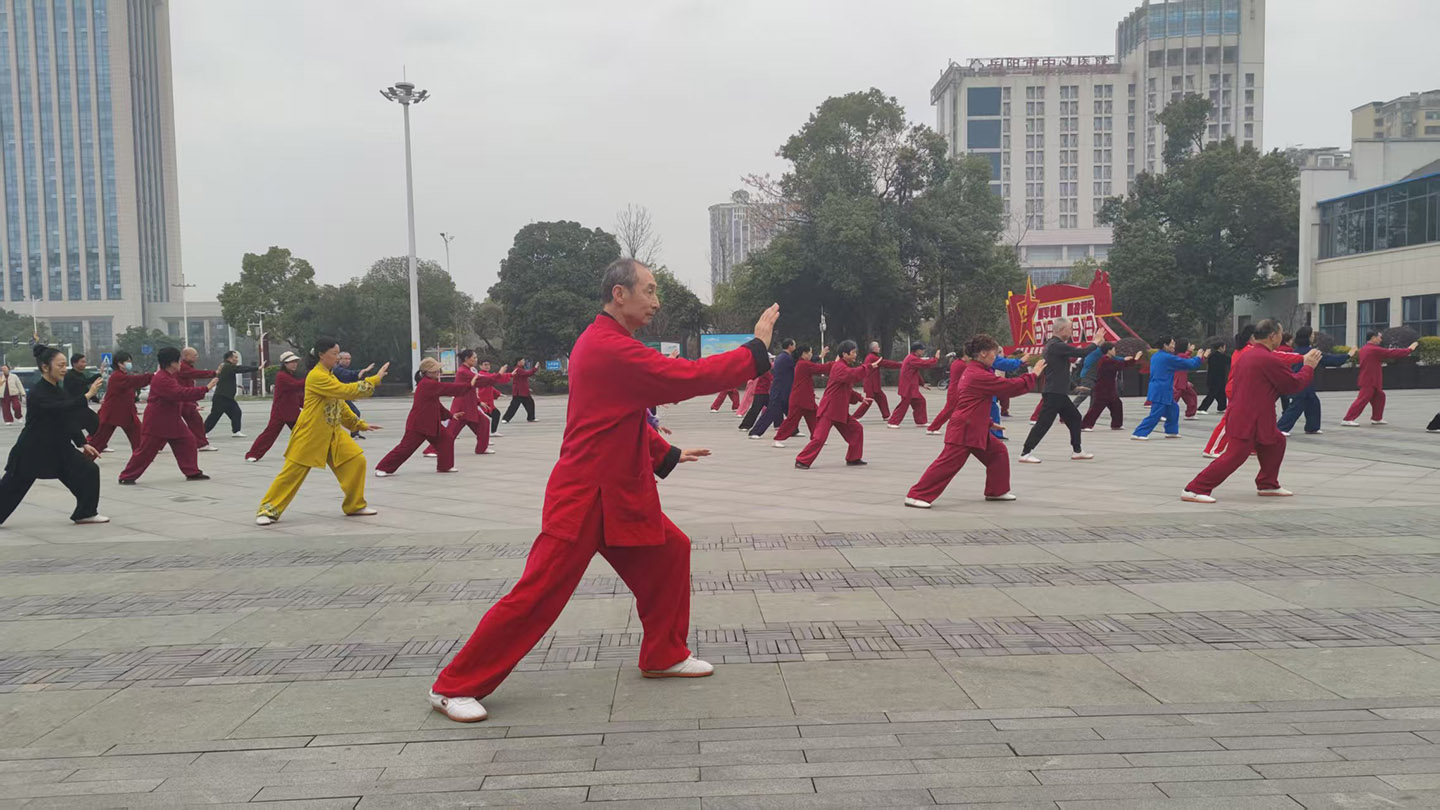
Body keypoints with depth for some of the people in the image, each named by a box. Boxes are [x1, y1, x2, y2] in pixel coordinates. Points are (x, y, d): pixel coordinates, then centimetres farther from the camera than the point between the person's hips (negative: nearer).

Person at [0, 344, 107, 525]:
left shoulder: (58, 390, 6)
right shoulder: (37, 392, -19)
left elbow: (69, 419, 10)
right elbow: (61, 409, -35)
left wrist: (83, 444, 4)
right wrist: (88, 395, -37)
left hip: (58, 447, 7)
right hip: (32, 449, -7)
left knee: (88, 471, -2)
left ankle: (86, 513, 9)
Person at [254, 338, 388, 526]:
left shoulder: (329, 376, 12)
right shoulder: (316, 376, -19)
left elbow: (340, 404, 19)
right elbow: (346, 391, -28)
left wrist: (361, 424, 14)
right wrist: (375, 379, -26)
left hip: (333, 433, 8)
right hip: (310, 435, -8)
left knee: (357, 460, -3)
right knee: (293, 472, -2)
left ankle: (355, 505, 10)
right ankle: (268, 509, 14)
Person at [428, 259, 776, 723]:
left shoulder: (606, 342, 13)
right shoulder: (610, 349, -21)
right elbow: (689, 378, -24)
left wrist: (666, 455, 19)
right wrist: (757, 349, -15)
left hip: (618, 493, 11)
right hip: (585, 497, -10)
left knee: (669, 553, 14)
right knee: (539, 594, -6)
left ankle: (664, 656, 28)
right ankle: (454, 686, 6)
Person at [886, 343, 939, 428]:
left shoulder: (913, 358, 17)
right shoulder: (912, 359, -18)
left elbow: (916, 374, 23)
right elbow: (925, 364, -24)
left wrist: (922, 384, 19)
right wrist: (936, 359, -11)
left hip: (912, 387, 10)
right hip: (907, 388, -10)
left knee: (920, 402, 11)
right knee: (903, 405, -8)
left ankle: (921, 422, 18)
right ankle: (892, 423, -3)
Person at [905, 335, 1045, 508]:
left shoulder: (972, 370, 14)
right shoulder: (979, 375, -19)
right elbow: (1012, 386, -15)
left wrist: (989, 422, 20)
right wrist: (1034, 375, -2)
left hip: (976, 428, 11)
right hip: (964, 429, -11)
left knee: (998, 452, 15)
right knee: (948, 462, -13)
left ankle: (996, 491, 27)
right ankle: (916, 496, -12)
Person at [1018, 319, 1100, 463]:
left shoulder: (1053, 345, 15)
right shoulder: (1056, 346, -17)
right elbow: (1082, 352, -18)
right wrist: (1095, 343, -2)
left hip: (1058, 392, 11)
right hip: (1053, 392, -11)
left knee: (1074, 417, 17)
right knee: (1044, 422, -10)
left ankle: (1077, 451, 26)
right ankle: (1025, 453, -9)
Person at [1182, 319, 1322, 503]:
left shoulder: (1244, 355, 13)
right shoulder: (1270, 360, -16)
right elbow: (1293, 385, -8)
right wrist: (1308, 367, 9)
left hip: (1240, 413, 10)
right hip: (1249, 420, -10)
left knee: (1276, 443, 24)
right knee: (1234, 456, -13)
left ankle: (1267, 485, 31)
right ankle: (1195, 489, -16)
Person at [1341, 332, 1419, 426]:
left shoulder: (1363, 349, 12)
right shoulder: (1374, 349, -16)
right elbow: (1392, 353, -12)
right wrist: (1409, 350, -2)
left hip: (1370, 380, 10)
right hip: (1369, 381, -10)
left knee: (1379, 396, 17)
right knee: (1362, 399, -13)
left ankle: (1376, 418, 23)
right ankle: (1347, 420, -18)